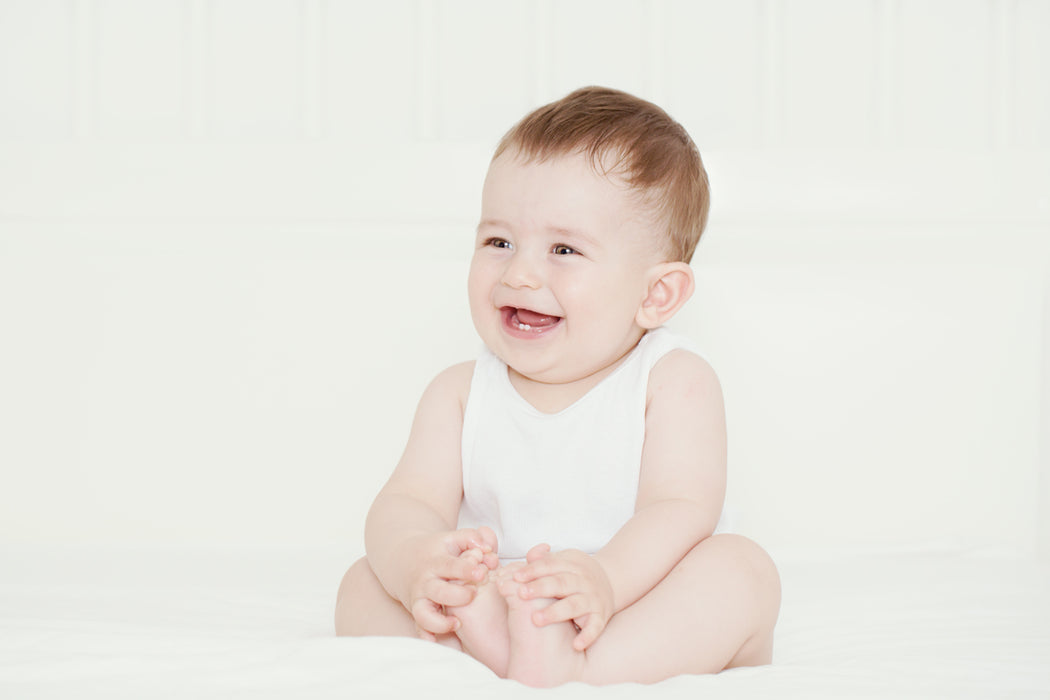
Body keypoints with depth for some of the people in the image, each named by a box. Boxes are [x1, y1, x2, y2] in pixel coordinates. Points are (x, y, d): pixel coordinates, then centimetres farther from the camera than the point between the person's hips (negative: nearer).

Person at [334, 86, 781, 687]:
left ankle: (575, 666, -45)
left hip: (649, 628, -2)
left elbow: (679, 511, -18)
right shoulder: (460, 394, 5)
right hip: (485, 614, 2)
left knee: (744, 568, -27)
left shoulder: (674, 382, -5)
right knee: (364, 584, -12)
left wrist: (604, 581, -40)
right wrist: (415, 560, -34)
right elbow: (408, 501, -7)